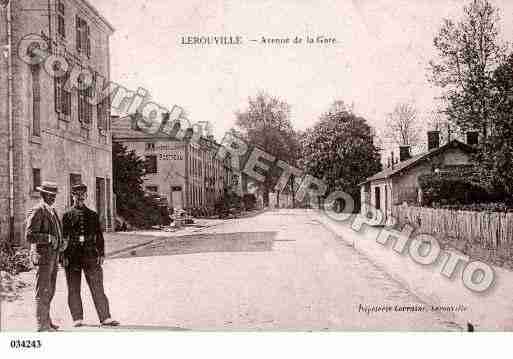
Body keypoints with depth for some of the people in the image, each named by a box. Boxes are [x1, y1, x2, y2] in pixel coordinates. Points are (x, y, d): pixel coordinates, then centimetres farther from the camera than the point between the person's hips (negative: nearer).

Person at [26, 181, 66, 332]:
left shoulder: (52, 210, 16)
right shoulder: (37, 210, -11)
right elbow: (29, 236, -17)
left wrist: (61, 242, 9)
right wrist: (49, 238, -24)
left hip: (53, 255, 9)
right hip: (43, 255, -9)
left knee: (49, 291, 15)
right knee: (43, 291, -4)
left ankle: (46, 320, 24)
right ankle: (41, 325, 3)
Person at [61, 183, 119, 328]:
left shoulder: (93, 215, 13)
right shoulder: (68, 215, 7)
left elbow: (99, 236, 12)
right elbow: (63, 237, 3)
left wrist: (101, 254, 2)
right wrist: (64, 256, -6)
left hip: (91, 256, 1)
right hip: (72, 256, -1)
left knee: (98, 288, -1)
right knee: (73, 290, 4)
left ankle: (105, 318, -1)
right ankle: (77, 318, 13)